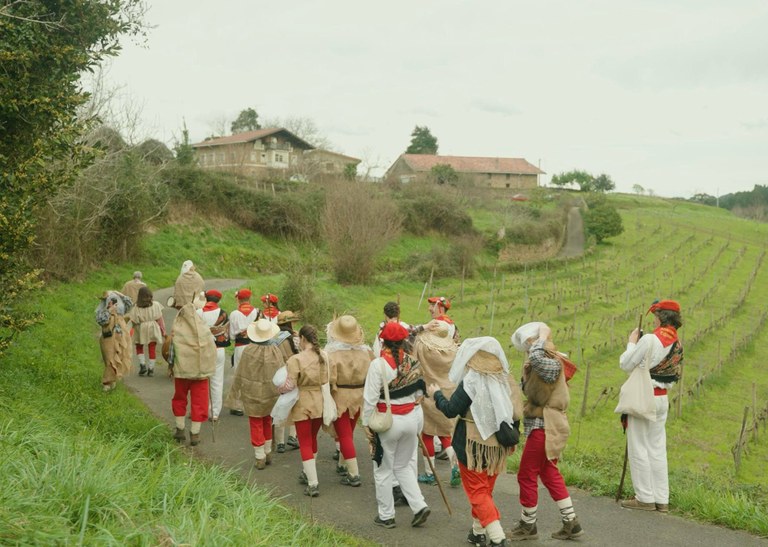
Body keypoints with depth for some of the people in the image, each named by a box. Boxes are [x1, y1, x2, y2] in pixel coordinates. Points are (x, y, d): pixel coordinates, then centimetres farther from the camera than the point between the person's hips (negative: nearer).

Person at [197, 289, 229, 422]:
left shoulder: (198, 313, -7)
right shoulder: (223, 314, -6)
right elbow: (227, 333, 2)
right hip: (219, 350, 0)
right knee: (217, 383, 6)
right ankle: (215, 413, 9)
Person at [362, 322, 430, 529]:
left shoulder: (378, 364, -15)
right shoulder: (413, 363, 0)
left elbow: (370, 398, -14)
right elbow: (419, 393, 7)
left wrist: (367, 424, -5)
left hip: (388, 421, -5)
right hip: (412, 417, 5)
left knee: (384, 470, 10)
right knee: (404, 466, 20)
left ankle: (386, 516, 18)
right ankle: (419, 506, 9)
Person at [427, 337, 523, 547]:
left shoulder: (471, 382, -18)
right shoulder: (506, 380, 0)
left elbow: (451, 410, -14)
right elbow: (515, 413, 6)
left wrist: (436, 394, 4)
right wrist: (512, 440, 19)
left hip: (474, 445, -6)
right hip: (497, 445, 6)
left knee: (477, 492, 3)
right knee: (486, 489, 21)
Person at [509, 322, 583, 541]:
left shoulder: (551, 363, -19)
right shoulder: (538, 365, 12)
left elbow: (536, 357, -41)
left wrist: (543, 335, -24)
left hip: (544, 427, -10)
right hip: (545, 425, 10)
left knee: (527, 475, 1)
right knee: (550, 474, 15)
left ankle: (528, 525, 15)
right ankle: (571, 523, 20)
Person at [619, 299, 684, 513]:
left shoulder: (650, 340, -18)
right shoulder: (677, 343, 6)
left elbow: (626, 364, -12)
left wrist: (632, 343, 3)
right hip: (662, 398, 8)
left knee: (639, 448, 2)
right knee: (658, 449, 12)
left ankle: (645, 498, 5)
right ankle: (661, 499, 15)